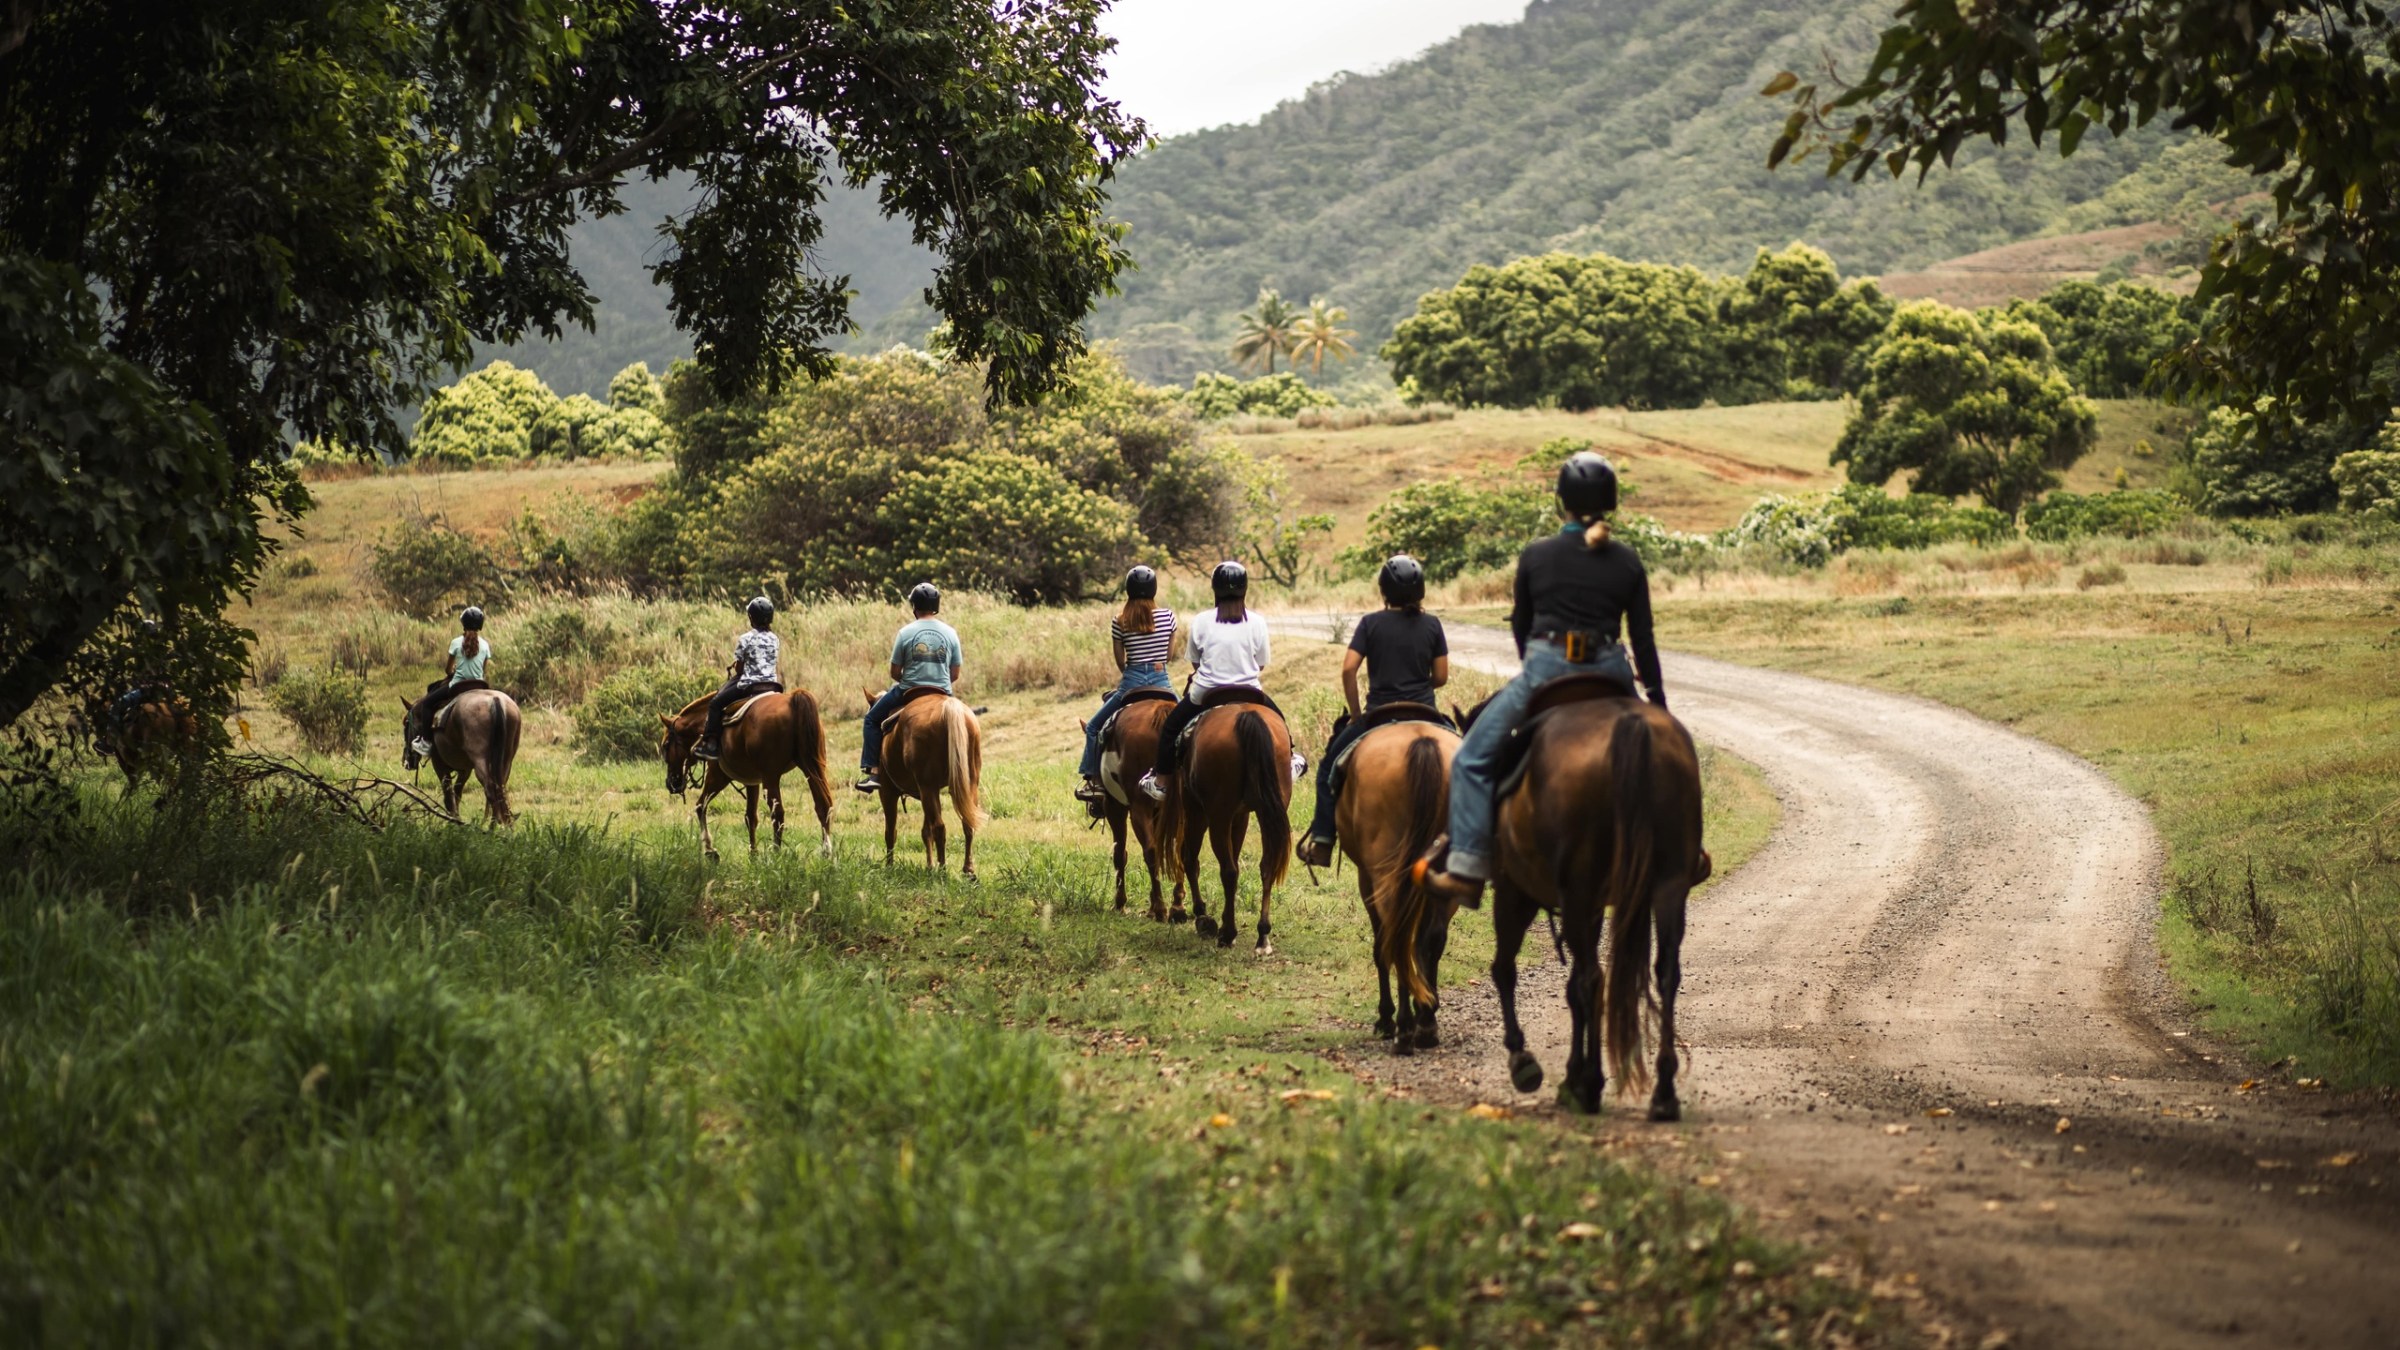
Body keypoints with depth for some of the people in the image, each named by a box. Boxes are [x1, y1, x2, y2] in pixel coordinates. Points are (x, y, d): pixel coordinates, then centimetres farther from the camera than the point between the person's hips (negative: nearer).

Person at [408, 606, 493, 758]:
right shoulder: (485, 645, 0)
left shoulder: (457, 643, -7)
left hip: (457, 686, -4)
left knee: (427, 703, 11)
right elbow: (485, 671, 6)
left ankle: (426, 742, 4)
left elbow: (448, 670, 1)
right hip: (479, 687, 4)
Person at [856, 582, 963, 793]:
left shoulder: (906, 632, -8)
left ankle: (873, 771, 5)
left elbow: (895, 672, -4)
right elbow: (955, 675, 2)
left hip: (908, 691, -2)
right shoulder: (950, 633, 0)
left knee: (873, 718, 17)